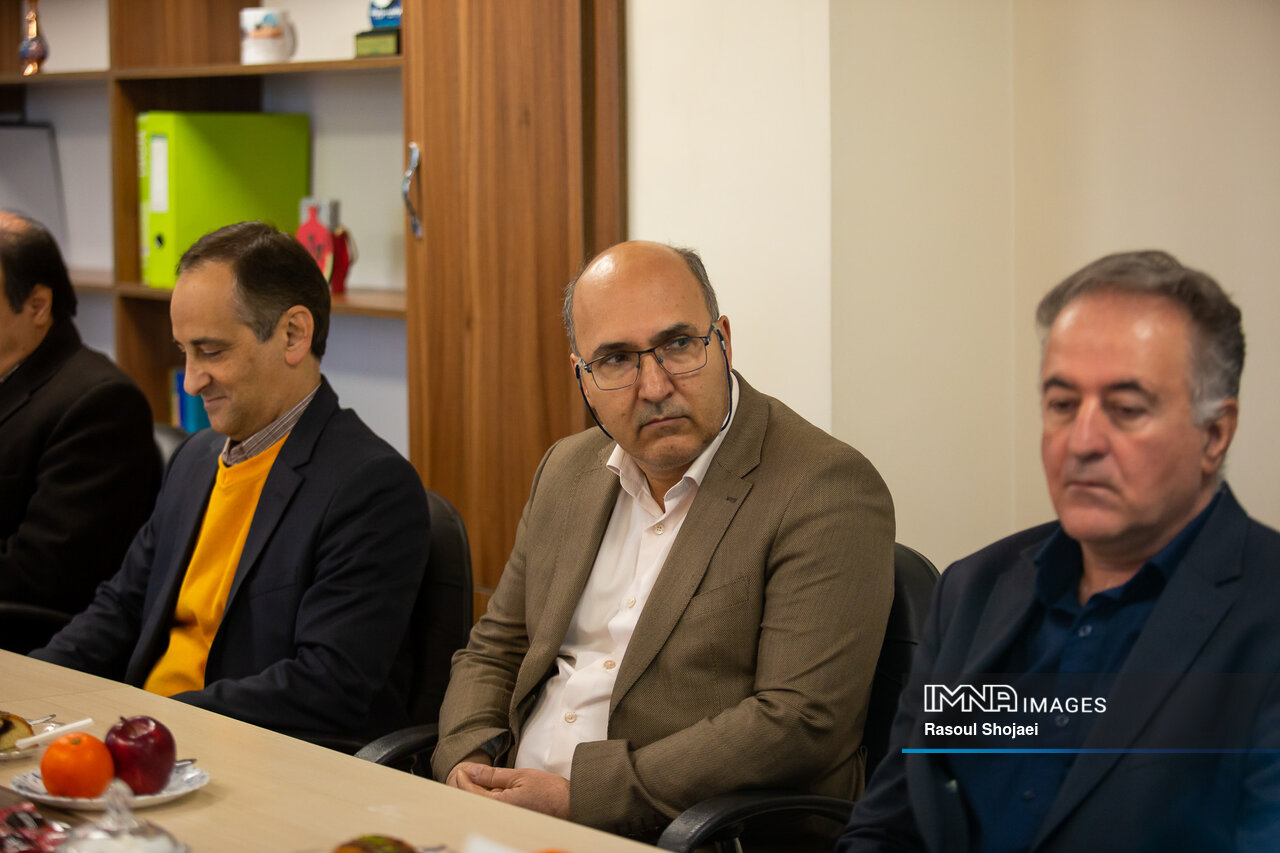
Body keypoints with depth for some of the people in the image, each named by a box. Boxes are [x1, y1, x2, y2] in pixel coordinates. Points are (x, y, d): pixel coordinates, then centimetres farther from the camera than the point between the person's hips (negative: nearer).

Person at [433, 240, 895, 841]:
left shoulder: (828, 488, -10)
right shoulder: (567, 470, 14)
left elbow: (803, 723, -18)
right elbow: (493, 651, 20)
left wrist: (578, 797, -19)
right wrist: (470, 762, -2)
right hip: (515, 820, 7)